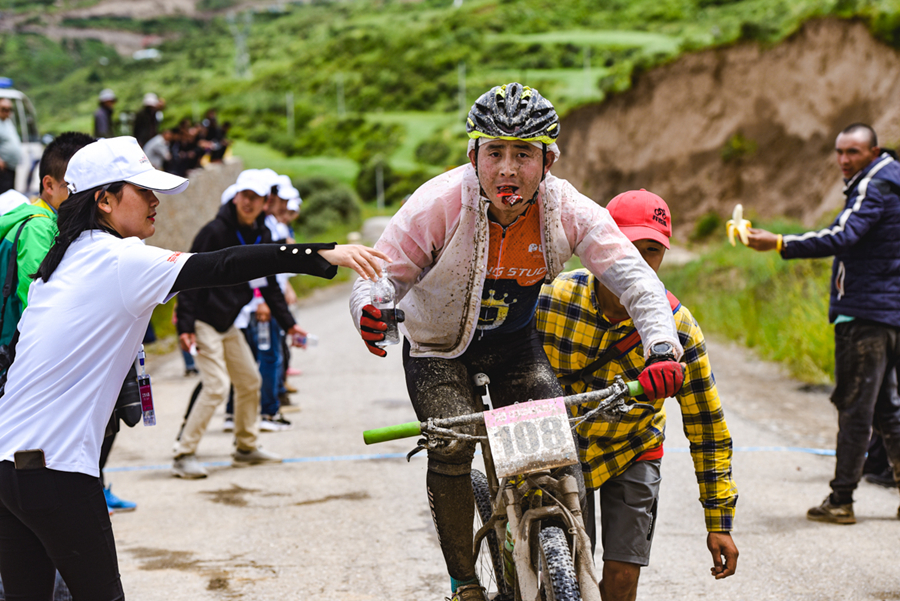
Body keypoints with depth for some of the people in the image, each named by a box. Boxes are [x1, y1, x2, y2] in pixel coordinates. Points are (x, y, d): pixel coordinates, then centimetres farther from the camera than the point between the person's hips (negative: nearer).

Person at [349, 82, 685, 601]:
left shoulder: (568, 210, -24)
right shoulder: (438, 205, -30)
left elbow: (634, 275, -25)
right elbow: (384, 273, -23)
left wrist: (663, 347, -41)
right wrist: (371, 314, -47)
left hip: (515, 341, 2)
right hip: (438, 346, -2)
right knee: (452, 452, -19)